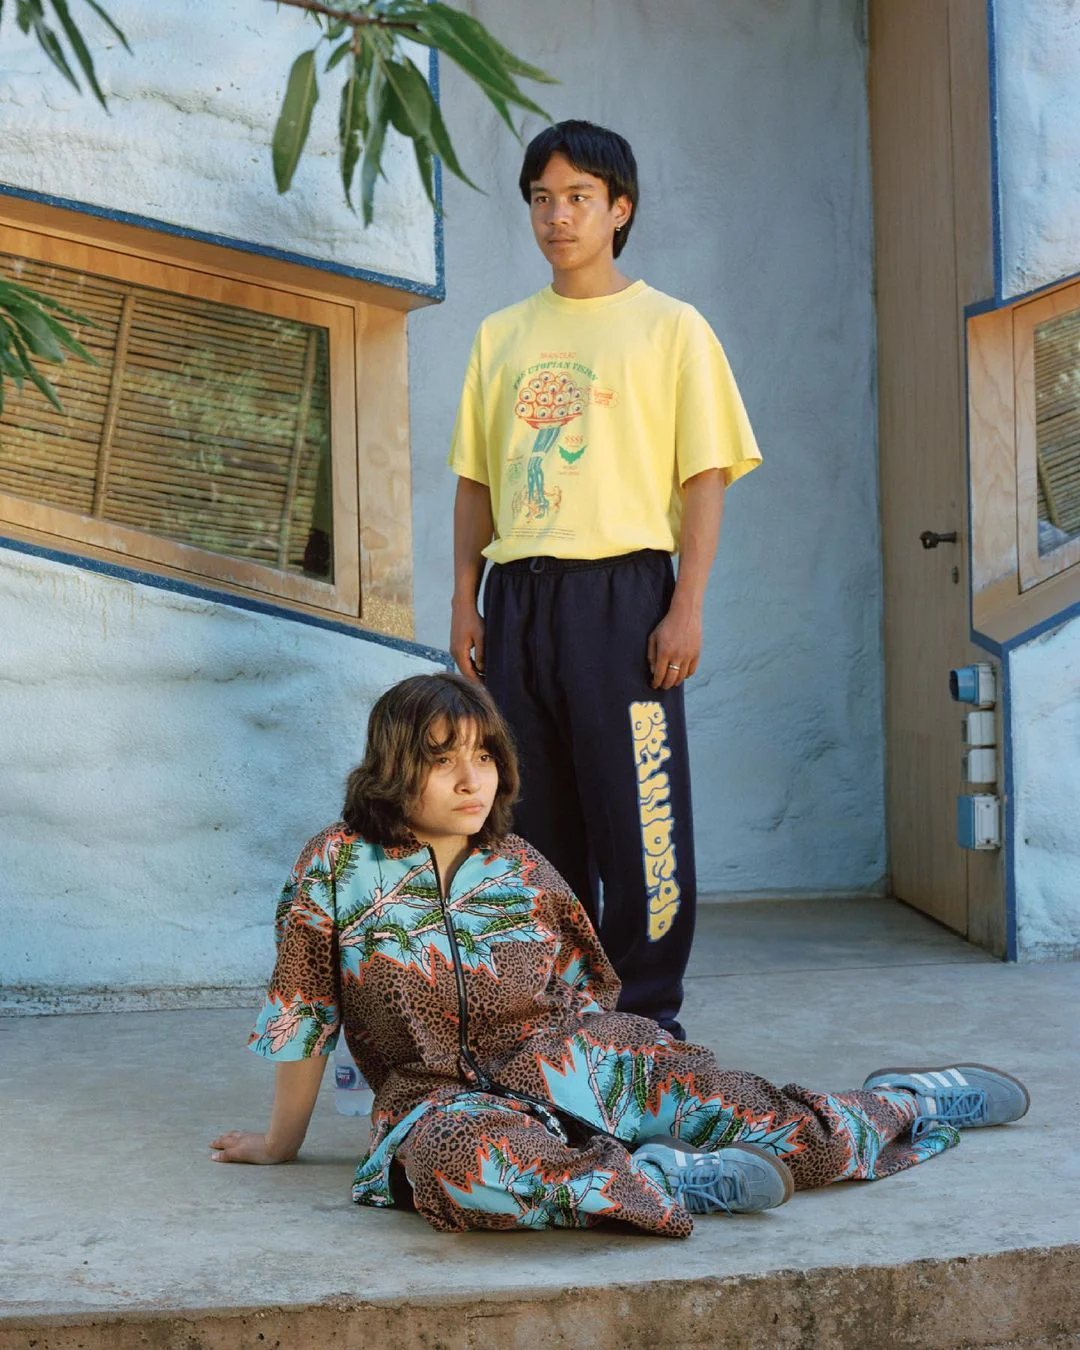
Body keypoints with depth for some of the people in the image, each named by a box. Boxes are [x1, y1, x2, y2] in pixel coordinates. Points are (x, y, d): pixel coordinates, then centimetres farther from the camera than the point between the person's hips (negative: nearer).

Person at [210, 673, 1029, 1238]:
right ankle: (669, 1181, -33)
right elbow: (302, 1021, 2)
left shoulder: (523, 871, 5)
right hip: (448, 1098, -3)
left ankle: (915, 1101, 25)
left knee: (770, 1121, -4)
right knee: (455, 1161, -43)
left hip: (574, 1063, 3)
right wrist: (282, 1142, 8)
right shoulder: (337, 868, -5)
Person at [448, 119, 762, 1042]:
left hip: (621, 592, -4)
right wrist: (467, 601, 8)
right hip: (520, 598, 4)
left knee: (638, 815, -5)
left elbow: (705, 476, -2)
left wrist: (687, 608, -10)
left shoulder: (669, 327, 3)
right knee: (535, 818, 8)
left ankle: (645, 1013, 5)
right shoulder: (502, 335, 16)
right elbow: (475, 479, 17)